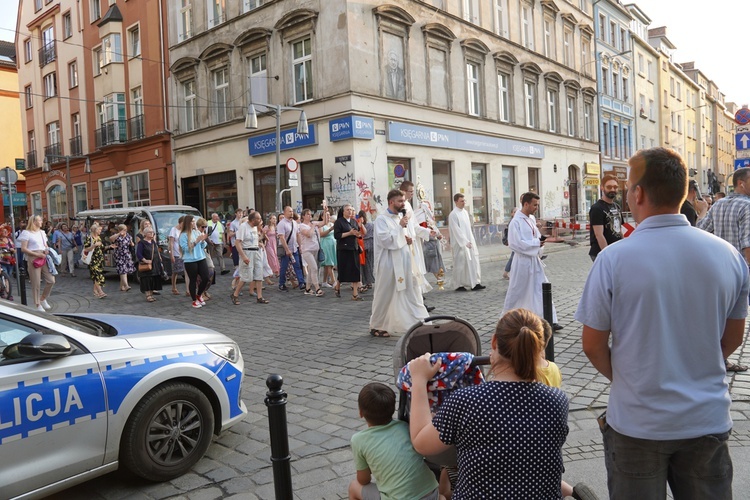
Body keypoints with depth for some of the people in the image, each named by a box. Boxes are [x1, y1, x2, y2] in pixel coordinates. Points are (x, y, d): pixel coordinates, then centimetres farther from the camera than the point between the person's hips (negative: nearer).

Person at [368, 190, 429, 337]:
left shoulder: (401, 217, 14)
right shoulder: (381, 220, -10)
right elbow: (385, 240, -21)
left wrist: (407, 241, 4)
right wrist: (400, 226, -18)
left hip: (403, 264, 7)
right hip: (389, 265, -7)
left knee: (412, 293, 6)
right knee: (385, 296, 3)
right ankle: (376, 326, 19)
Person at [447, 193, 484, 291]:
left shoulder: (465, 212, 12)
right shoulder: (453, 215, -12)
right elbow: (456, 231, -16)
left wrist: (471, 241, 12)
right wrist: (465, 242, -17)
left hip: (469, 242, 8)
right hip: (460, 244, -7)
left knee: (473, 262, 3)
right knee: (460, 264, 0)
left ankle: (475, 283, 6)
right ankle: (459, 285, 10)